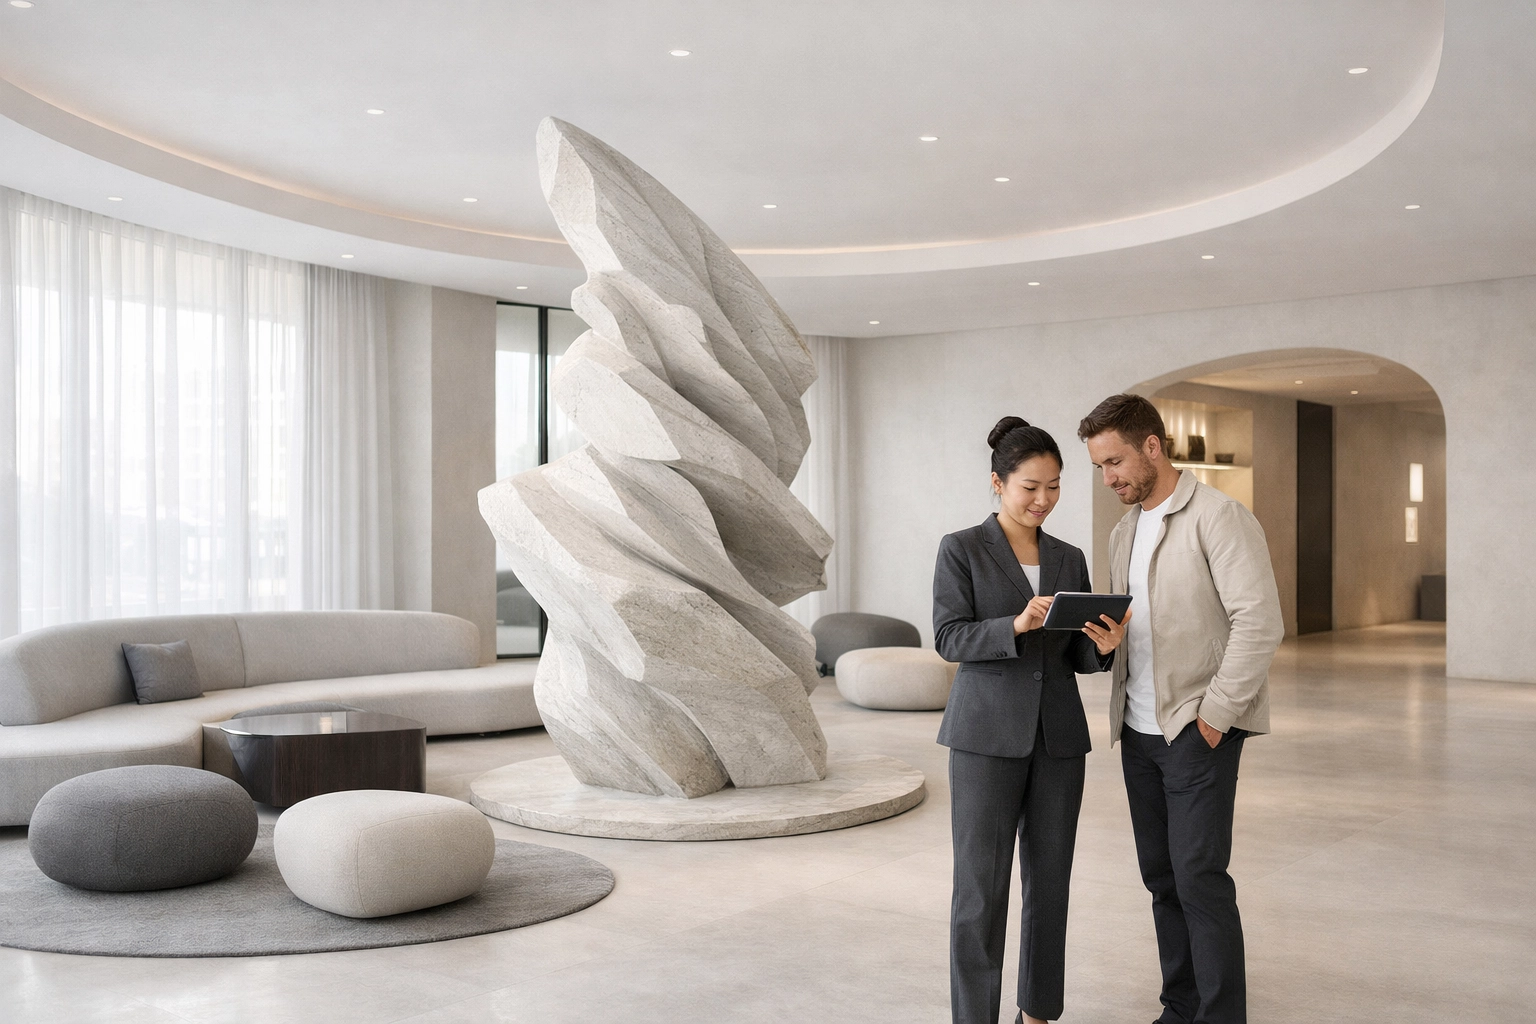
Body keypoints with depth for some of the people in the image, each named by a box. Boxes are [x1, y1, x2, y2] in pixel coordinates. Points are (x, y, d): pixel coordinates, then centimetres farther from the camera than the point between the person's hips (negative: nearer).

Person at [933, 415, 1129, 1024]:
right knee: (981, 885, -3)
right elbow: (949, 639, -9)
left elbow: (1078, 658, 12)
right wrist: (1016, 625, -25)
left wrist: (1103, 645, -10)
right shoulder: (961, 550, -1)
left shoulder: (1069, 560, 12)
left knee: (1050, 880, 9)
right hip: (988, 735, -4)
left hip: (1058, 737, 4)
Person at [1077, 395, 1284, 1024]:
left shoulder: (1219, 516, -10)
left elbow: (1260, 623, -17)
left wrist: (1215, 715, -16)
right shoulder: (1124, 533, 15)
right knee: (1161, 876, 11)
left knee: (1199, 877, -7)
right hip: (1139, 730, 8)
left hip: (1199, 729, -7)